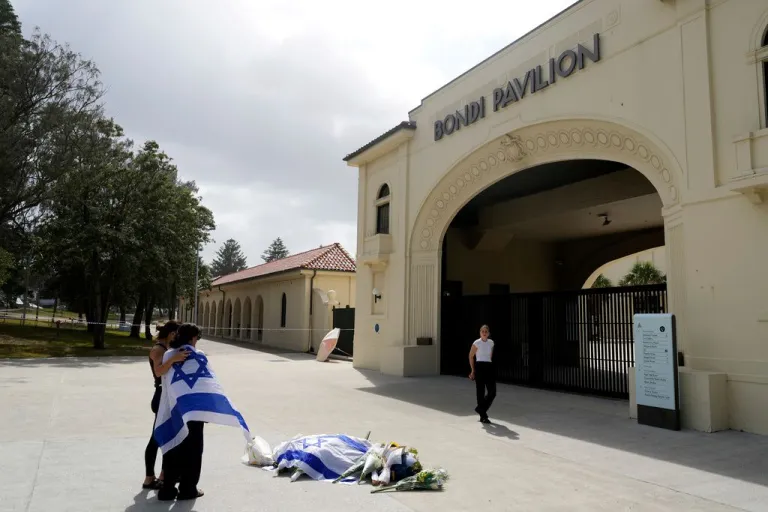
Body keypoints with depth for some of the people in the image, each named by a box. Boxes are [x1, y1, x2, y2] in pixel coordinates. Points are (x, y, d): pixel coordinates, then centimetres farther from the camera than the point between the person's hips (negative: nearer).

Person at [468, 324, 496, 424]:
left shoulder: (491, 343, 7)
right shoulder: (476, 343, -5)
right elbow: (471, 356, 1)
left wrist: (488, 363, 16)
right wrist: (473, 370, 0)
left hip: (489, 367, 5)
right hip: (479, 367, -5)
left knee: (492, 392, -1)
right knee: (481, 392, 0)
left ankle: (480, 409, 21)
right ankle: (483, 416, 10)